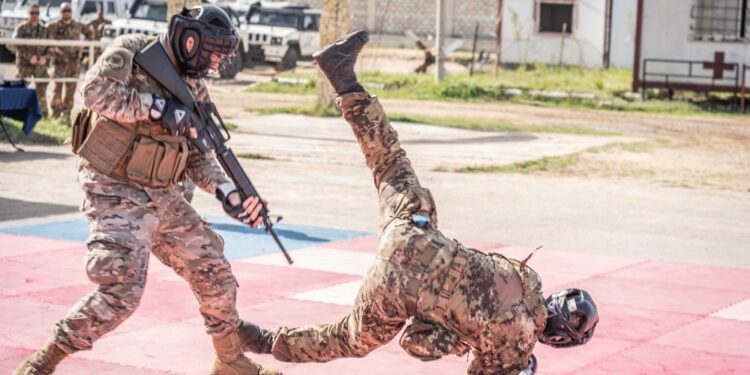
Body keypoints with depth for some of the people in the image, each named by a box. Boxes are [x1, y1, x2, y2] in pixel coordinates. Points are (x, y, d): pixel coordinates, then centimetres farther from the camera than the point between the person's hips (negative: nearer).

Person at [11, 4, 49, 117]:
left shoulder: (44, 29, 8)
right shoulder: (21, 28, -1)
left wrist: (45, 56, -9)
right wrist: (30, 57, -17)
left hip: (40, 64, 2)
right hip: (24, 64, -2)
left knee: (42, 89, 3)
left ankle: (44, 112, 10)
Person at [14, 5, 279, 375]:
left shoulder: (195, 90, 10)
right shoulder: (132, 50, -9)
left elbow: (197, 155, 11)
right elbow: (96, 90, -26)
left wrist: (228, 192, -6)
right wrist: (158, 107, -23)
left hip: (164, 196, 7)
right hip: (116, 192, -7)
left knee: (214, 274, 10)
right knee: (122, 292, -19)